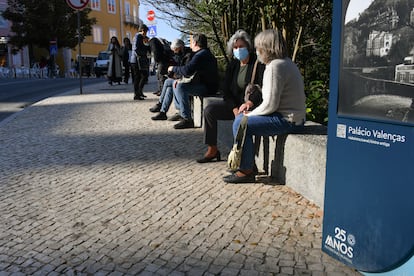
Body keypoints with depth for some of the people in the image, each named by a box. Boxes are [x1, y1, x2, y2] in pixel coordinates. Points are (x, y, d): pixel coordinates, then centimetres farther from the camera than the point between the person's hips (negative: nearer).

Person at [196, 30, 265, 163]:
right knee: (209, 110, -11)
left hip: (253, 105, -6)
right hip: (234, 104, 6)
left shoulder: (258, 63, -7)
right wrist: (235, 108, -11)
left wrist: (250, 102, -31)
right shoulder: (232, 65, 11)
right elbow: (226, 91, 5)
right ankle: (212, 150, -2)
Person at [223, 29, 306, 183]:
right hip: (289, 115, 11)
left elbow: (270, 105, -23)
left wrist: (250, 114, -7)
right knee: (242, 117, 14)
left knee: (240, 124, -13)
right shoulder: (285, 62, 16)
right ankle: (246, 162, 20)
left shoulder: (275, 66, -18)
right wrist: (252, 105, 8)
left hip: (287, 120, -11)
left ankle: (246, 171, -3)